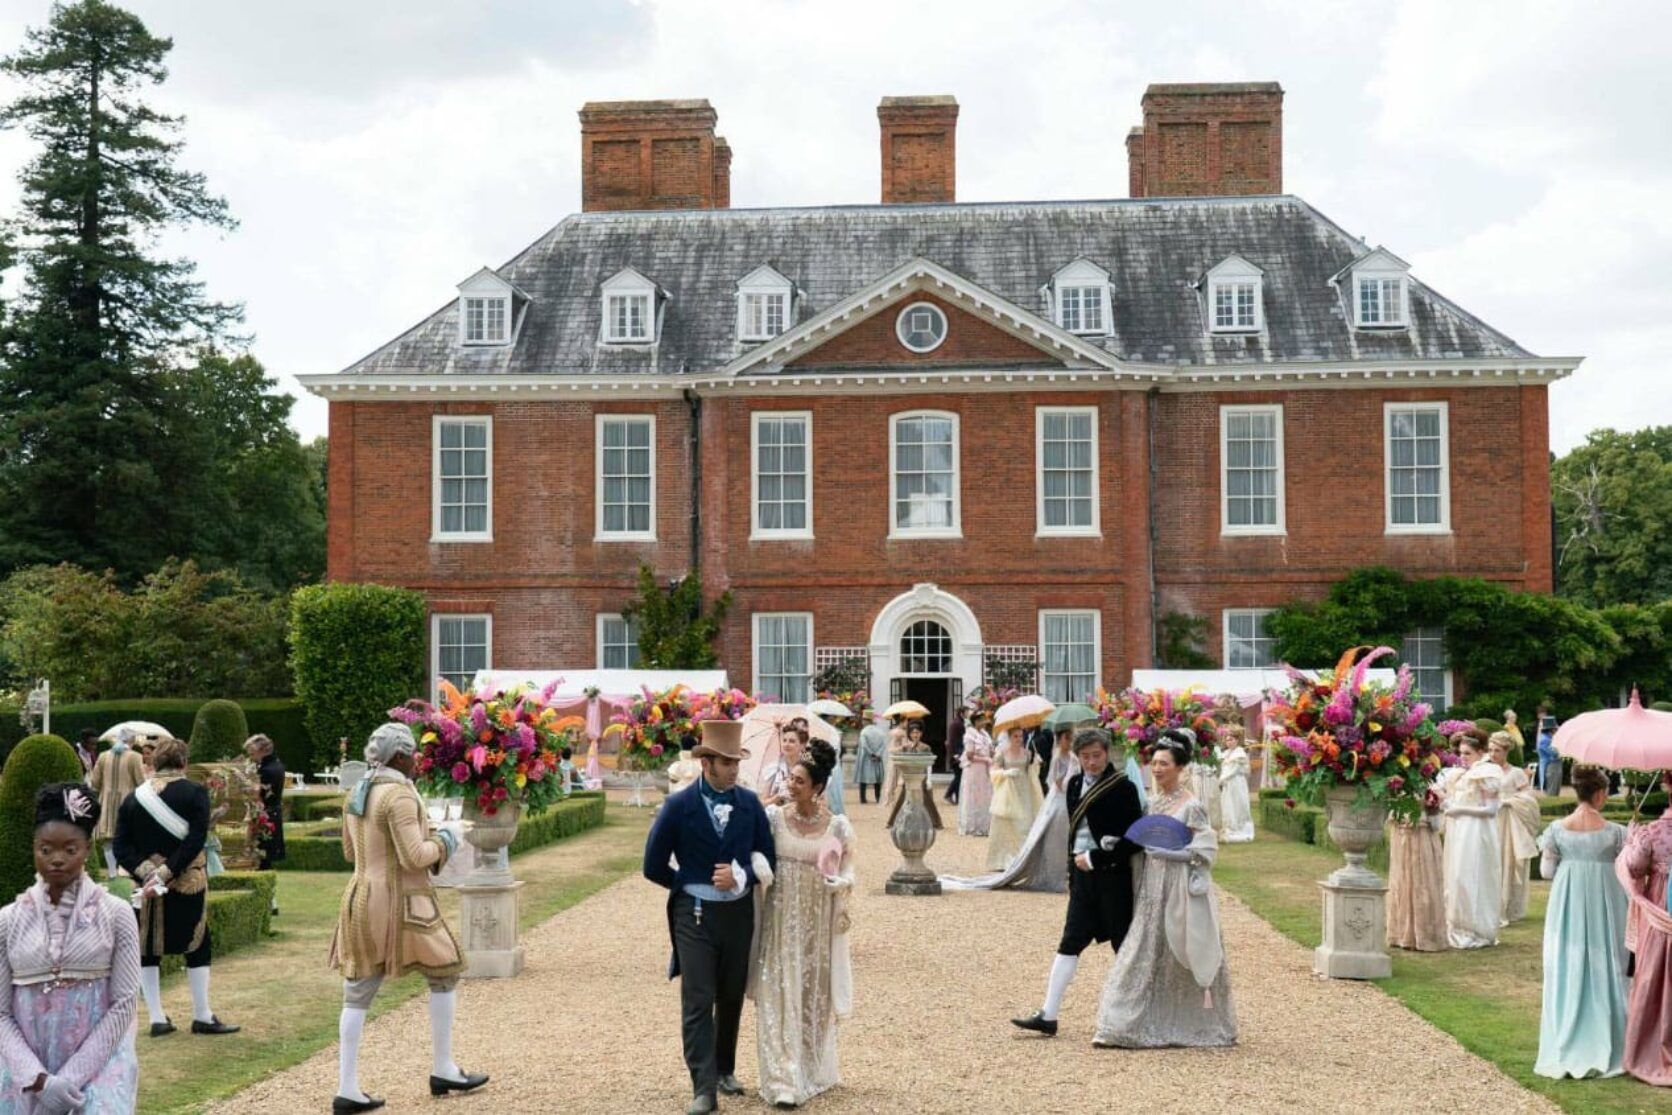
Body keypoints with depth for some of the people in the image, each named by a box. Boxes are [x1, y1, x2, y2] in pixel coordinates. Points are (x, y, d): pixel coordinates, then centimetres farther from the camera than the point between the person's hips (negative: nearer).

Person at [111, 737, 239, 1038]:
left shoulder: (134, 797, 3)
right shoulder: (194, 793, -6)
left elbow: (121, 846, -3)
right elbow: (195, 841, -16)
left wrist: (146, 871, -11)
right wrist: (167, 872, -17)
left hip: (146, 886, 3)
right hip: (188, 887, -2)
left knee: (147, 949, 11)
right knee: (198, 946, 8)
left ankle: (157, 1019, 11)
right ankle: (202, 1017, 10)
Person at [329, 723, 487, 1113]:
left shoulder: (358, 793, 9)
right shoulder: (399, 795, -18)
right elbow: (414, 856, -23)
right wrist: (442, 844, -3)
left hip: (362, 899, 8)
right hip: (402, 905, -8)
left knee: (358, 995, 7)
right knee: (444, 975, 11)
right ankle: (443, 1070, 18)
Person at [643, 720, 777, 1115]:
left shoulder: (750, 803, 2)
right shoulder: (679, 806, -7)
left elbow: (767, 859, 5)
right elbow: (654, 866, -2)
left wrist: (742, 877, -13)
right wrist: (692, 886, 1)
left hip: (739, 913, 3)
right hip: (695, 915, -3)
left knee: (731, 998, 14)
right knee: (697, 1003, -6)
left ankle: (725, 1069, 32)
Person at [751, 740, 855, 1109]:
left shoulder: (838, 826, -3)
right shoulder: (773, 817, -4)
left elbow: (847, 872, 5)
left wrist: (840, 883, -15)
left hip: (818, 922, 1)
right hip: (781, 919, -1)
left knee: (816, 997, 12)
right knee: (780, 998, -3)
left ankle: (814, 1071, 30)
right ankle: (783, 1080, 1)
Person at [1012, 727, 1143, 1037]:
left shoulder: (1123, 788, -11)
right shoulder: (1075, 785, 8)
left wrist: (1094, 858, -14)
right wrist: (1073, 872, 14)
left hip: (1113, 875, -6)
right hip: (1083, 875, 6)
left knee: (1123, 945, 5)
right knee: (1069, 944, 5)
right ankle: (1048, 1016, 5)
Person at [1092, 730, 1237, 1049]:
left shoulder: (1191, 807, -10)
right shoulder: (1153, 802, 11)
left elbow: (1207, 848, -12)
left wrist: (1170, 854, -19)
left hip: (1179, 890, -6)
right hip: (1152, 888, 6)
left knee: (1180, 957, 1)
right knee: (1146, 955, 4)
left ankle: (1193, 1025, 16)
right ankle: (1127, 1025, 6)